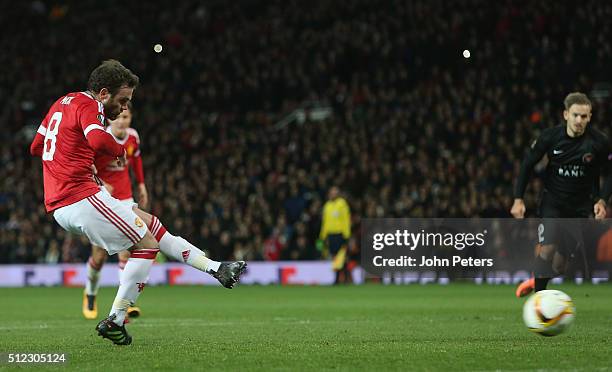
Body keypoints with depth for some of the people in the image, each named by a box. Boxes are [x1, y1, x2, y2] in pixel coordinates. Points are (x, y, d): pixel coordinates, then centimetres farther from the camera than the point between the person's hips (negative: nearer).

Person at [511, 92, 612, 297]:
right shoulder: (550, 136, -13)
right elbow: (528, 163, -1)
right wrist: (518, 199, -4)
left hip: (581, 206, 1)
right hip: (552, 201, -1)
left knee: (563, 256, 2)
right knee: (548, 248, -20)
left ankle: (538, 280, 32)